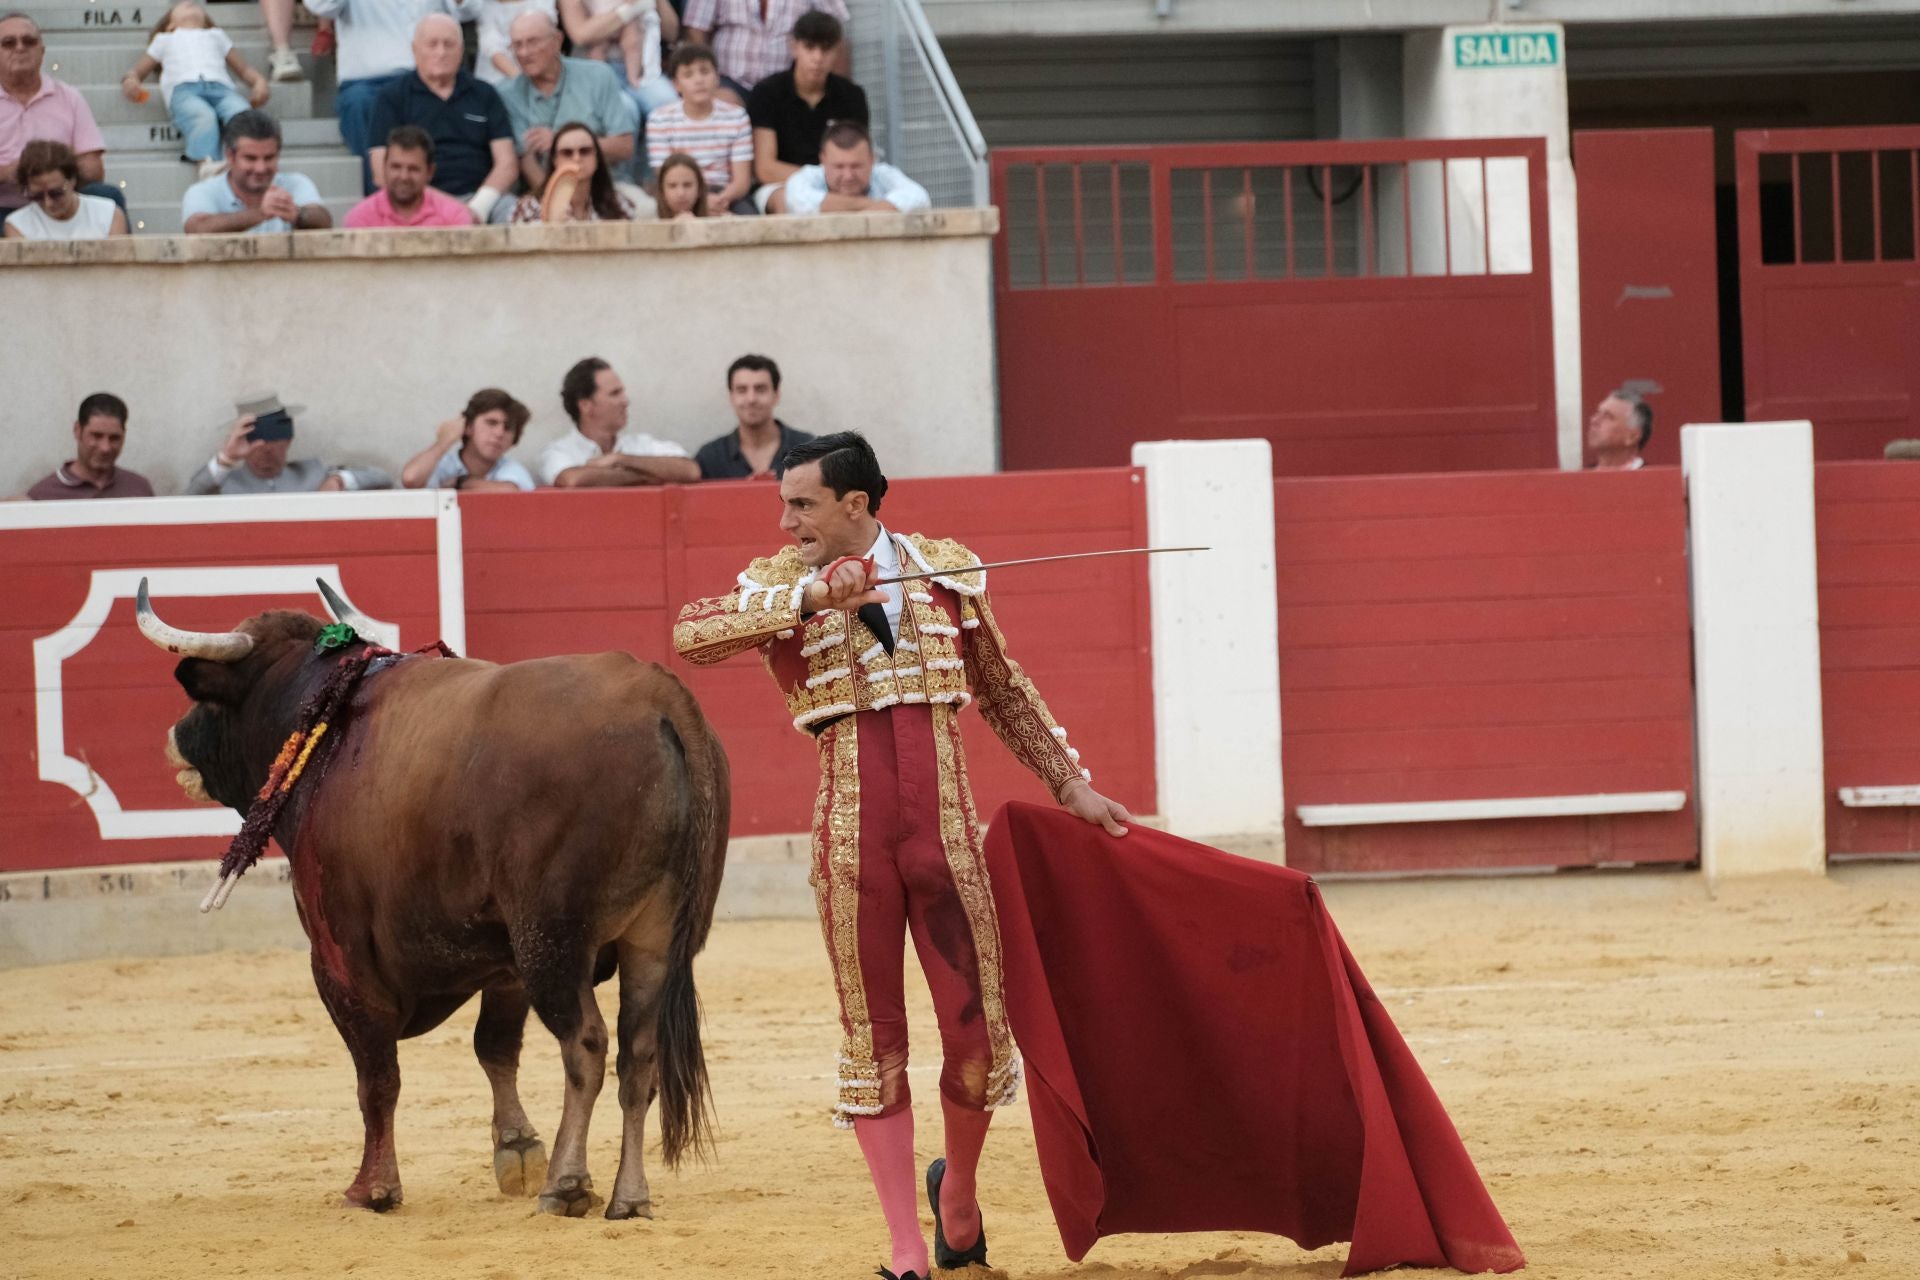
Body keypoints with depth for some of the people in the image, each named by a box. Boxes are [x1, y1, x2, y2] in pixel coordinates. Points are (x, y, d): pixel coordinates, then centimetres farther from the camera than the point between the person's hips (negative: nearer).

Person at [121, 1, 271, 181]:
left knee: (242, 115, -35)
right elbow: (137, 71, 33)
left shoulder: (216, 35, 42)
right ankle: (207, 163, -60)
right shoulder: (165, 39, 40)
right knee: (204, 117, -38)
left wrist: (259, 82, 11)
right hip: (183, 88, -2)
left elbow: (245, 70, 34)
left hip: (221, 86, 2)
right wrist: (130, 81, 7)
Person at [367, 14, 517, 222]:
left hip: (478, 199, 1)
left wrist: (478, 207, -10)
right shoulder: (392, 98, 10)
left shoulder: (485, 96, 17)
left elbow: (506, 165, 11)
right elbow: (384, 175, 1)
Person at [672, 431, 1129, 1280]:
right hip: (850, 831, -1)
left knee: (976, 1034, -1)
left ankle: (958, 1191, 29)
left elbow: (1004, 692, 21)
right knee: (873, 1042, 2)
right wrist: (808, 596, -19)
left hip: (947, 826, 1)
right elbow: (689, 635, -15)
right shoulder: (779, 585, 5)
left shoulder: (945, 572, 9)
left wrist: (1071, 785, 20)